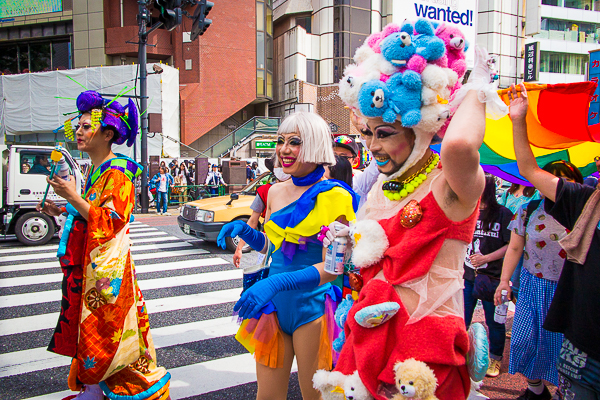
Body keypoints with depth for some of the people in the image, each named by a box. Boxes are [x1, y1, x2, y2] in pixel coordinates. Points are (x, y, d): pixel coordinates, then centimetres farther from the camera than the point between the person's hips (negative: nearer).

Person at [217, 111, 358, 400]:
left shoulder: (333, 196, -14)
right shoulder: (275, 192, 6)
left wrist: (276, 282, -29)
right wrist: (243, 230, -2)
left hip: (312, 308, -5)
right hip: (274, 305, 6)